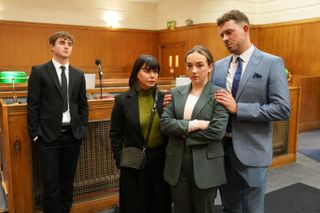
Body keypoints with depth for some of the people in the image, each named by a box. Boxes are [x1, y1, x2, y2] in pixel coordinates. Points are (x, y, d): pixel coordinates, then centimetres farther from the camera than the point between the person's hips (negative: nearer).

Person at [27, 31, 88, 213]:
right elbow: (33, 105, -5)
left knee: (68, 179, 15)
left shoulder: (79, 75, 8)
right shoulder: (39, 72, -4)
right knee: (51, 182, 5)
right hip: (49, 136, -3)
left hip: (73, 135, 4)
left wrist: (83, 129, 5)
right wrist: (35, 133, -8)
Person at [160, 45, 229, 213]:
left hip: (205, 165, -3)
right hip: (177, 163, 4)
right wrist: (194, 125, -17)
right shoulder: (176, 93, 6)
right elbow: (164, 123, -5)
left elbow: (217, 131, -18)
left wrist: (182, 131, -10)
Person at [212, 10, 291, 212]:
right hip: (221, 147, 5)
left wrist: (238, 108, -22)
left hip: (251, 149, -4)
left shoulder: (272, 63, -8)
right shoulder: (219, 66, 6)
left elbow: (282, 109, -15)